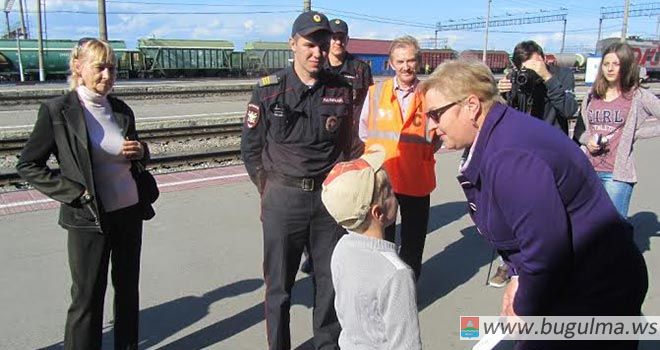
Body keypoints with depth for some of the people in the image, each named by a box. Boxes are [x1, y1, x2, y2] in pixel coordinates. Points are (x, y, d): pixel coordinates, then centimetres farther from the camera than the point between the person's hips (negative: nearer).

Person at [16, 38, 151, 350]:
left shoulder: (121, 109, 5)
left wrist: (141, 152, -6)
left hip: (130, 212, 5)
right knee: (87, 298, 6)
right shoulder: (57, 111, -10)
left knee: (128, 289, 16)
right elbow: (27, 165, -5)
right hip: (89, 219, -5)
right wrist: (74, 192, -14)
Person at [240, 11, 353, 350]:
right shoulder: (269, 90, -5)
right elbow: (250, 147, 3)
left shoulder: (341, 90, 1)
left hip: (329, 197, 2)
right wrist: (268, 188, 2)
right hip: (282, 199, -2)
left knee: (331, 280, 13)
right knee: (279, 284, 10)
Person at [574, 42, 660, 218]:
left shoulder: (637, 96, -2)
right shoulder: (592, 96, 10)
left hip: (618, 173, -4)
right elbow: (579, 130, 16)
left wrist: (633, 133, -7)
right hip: (590, 170, 4)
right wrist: (588, 140, -3)